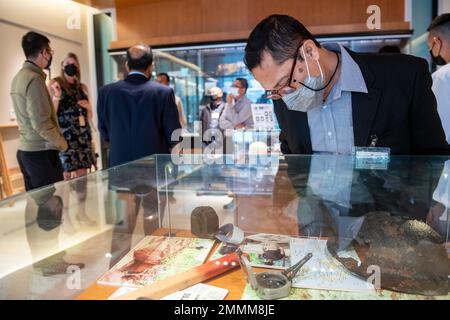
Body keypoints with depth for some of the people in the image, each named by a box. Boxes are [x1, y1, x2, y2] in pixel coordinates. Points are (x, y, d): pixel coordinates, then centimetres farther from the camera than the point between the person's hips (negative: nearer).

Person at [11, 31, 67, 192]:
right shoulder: (34, 78, -15)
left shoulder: (19, 76, 12)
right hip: (41, 152, -9)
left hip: (25, 150, 9)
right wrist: (62, 143, -6)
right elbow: (41, 123, -19)